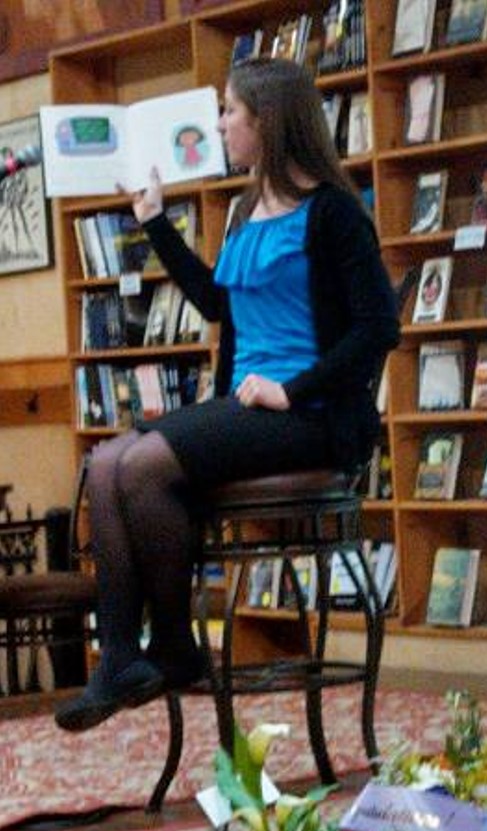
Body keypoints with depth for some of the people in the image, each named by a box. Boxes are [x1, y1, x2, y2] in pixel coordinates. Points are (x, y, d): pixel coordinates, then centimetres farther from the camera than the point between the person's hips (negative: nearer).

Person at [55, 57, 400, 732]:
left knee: (145, 465, -24)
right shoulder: (248, 213, 18)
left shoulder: (331, 211, -7)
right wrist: (155, 222, 34)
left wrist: (294, 391, -20)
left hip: (310, 415, -8)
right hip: (248, 401, 8)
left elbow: (379, 327, -14)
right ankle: (120, 661, -19)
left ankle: (174, 652, -9)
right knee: (107, 462, -12)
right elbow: (217, 301, 34)